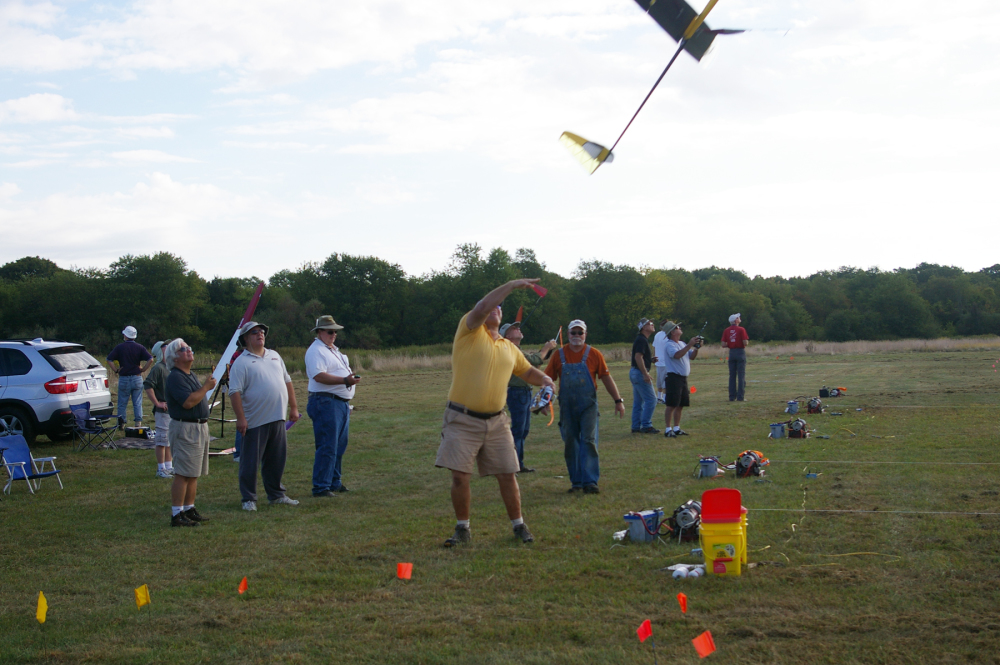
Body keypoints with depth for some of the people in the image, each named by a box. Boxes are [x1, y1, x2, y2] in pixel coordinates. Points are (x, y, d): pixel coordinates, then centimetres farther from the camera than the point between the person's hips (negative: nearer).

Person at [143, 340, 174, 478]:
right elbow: (147, 386, -20)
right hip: (163, 411, -8)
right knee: (162, 440, -2)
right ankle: (161, 469, 4)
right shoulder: (158, 368, -12)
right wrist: (157, 403, -18)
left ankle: (169, 466, 23)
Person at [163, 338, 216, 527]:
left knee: (194, 474, 12)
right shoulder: (176, 377, -14)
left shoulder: (190, 375, 18)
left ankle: (189, 509, 19)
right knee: (183, 474, -10)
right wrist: (206, 387, -16)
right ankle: (177, 514, -7)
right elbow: (188, 402, -24)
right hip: (185, 428, -10)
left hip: (200, 427, 10)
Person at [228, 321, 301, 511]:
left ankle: (276, 494, 24)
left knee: (276, 460, 13)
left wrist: (293, 407, 16)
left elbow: (287, 381, 21)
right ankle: (248, 499, 9)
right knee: (250, 462, 0)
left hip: (277, 418, 6)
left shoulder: (274, 356, 15)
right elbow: (235, 392, -12)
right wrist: (240, 418, -18)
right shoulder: (241, 362, -6)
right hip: (255, 422, -6)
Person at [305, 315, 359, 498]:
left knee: (339, 447, 15)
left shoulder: (333, 350, 22)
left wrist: (351, 376, 11)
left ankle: (334, 482, 26)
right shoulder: (316, 351, -10)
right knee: (327, 448, -10)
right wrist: (345, 380, -27)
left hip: (342, 403, 10)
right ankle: (320, 487, -7)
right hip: (326, 402, -10)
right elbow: (319, 375, -23)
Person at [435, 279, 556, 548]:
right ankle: (462, 528, 12)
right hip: (462, 419, -4)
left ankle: (519, 525, 19)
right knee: (460, 476, -4)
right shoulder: (469, 331, -1)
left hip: (496, 421, 4)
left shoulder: (509, 347, 15)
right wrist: (511, 285, -19)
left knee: (507, 475, 5)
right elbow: (481, 308, -20)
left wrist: (544, 379, 6)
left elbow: (527, 371, 28)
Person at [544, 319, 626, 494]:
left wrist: (618, 400, 1)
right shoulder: (559, 355, 4)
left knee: (589, 441, -9)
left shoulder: (594, 354, 1)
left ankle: (590, 481, -9)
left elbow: (607, 378, 3)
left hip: (588, 405, -2)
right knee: (570, 444, 6)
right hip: (567, 406, 2)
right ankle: (576, 481, 16)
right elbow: (548, 379, 6)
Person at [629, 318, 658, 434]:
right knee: (651, 399, -7)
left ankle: (636, 427, 14)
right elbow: (638, 357, -24)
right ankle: (646, 426, -5)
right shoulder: (642, 340, -15)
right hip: (640, 372, -10)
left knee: (638, 401, 12)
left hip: (635, 372, 10)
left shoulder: (642, 339, 17)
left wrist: (651, 360, 11)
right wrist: (645, 374, -26)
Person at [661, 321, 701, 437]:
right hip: (674, 377, -9)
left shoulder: (682, 344, 18)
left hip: (683, 377, 9)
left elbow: (691, 357, 17)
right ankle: (668, 429, -7)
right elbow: (677, 355, -28)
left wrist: (696, 348, 0)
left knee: (680, 405, 11)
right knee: (672, 405, -9)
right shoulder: (669, 345, -11)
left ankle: (676, 428, 18)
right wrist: (690, 345, -27)